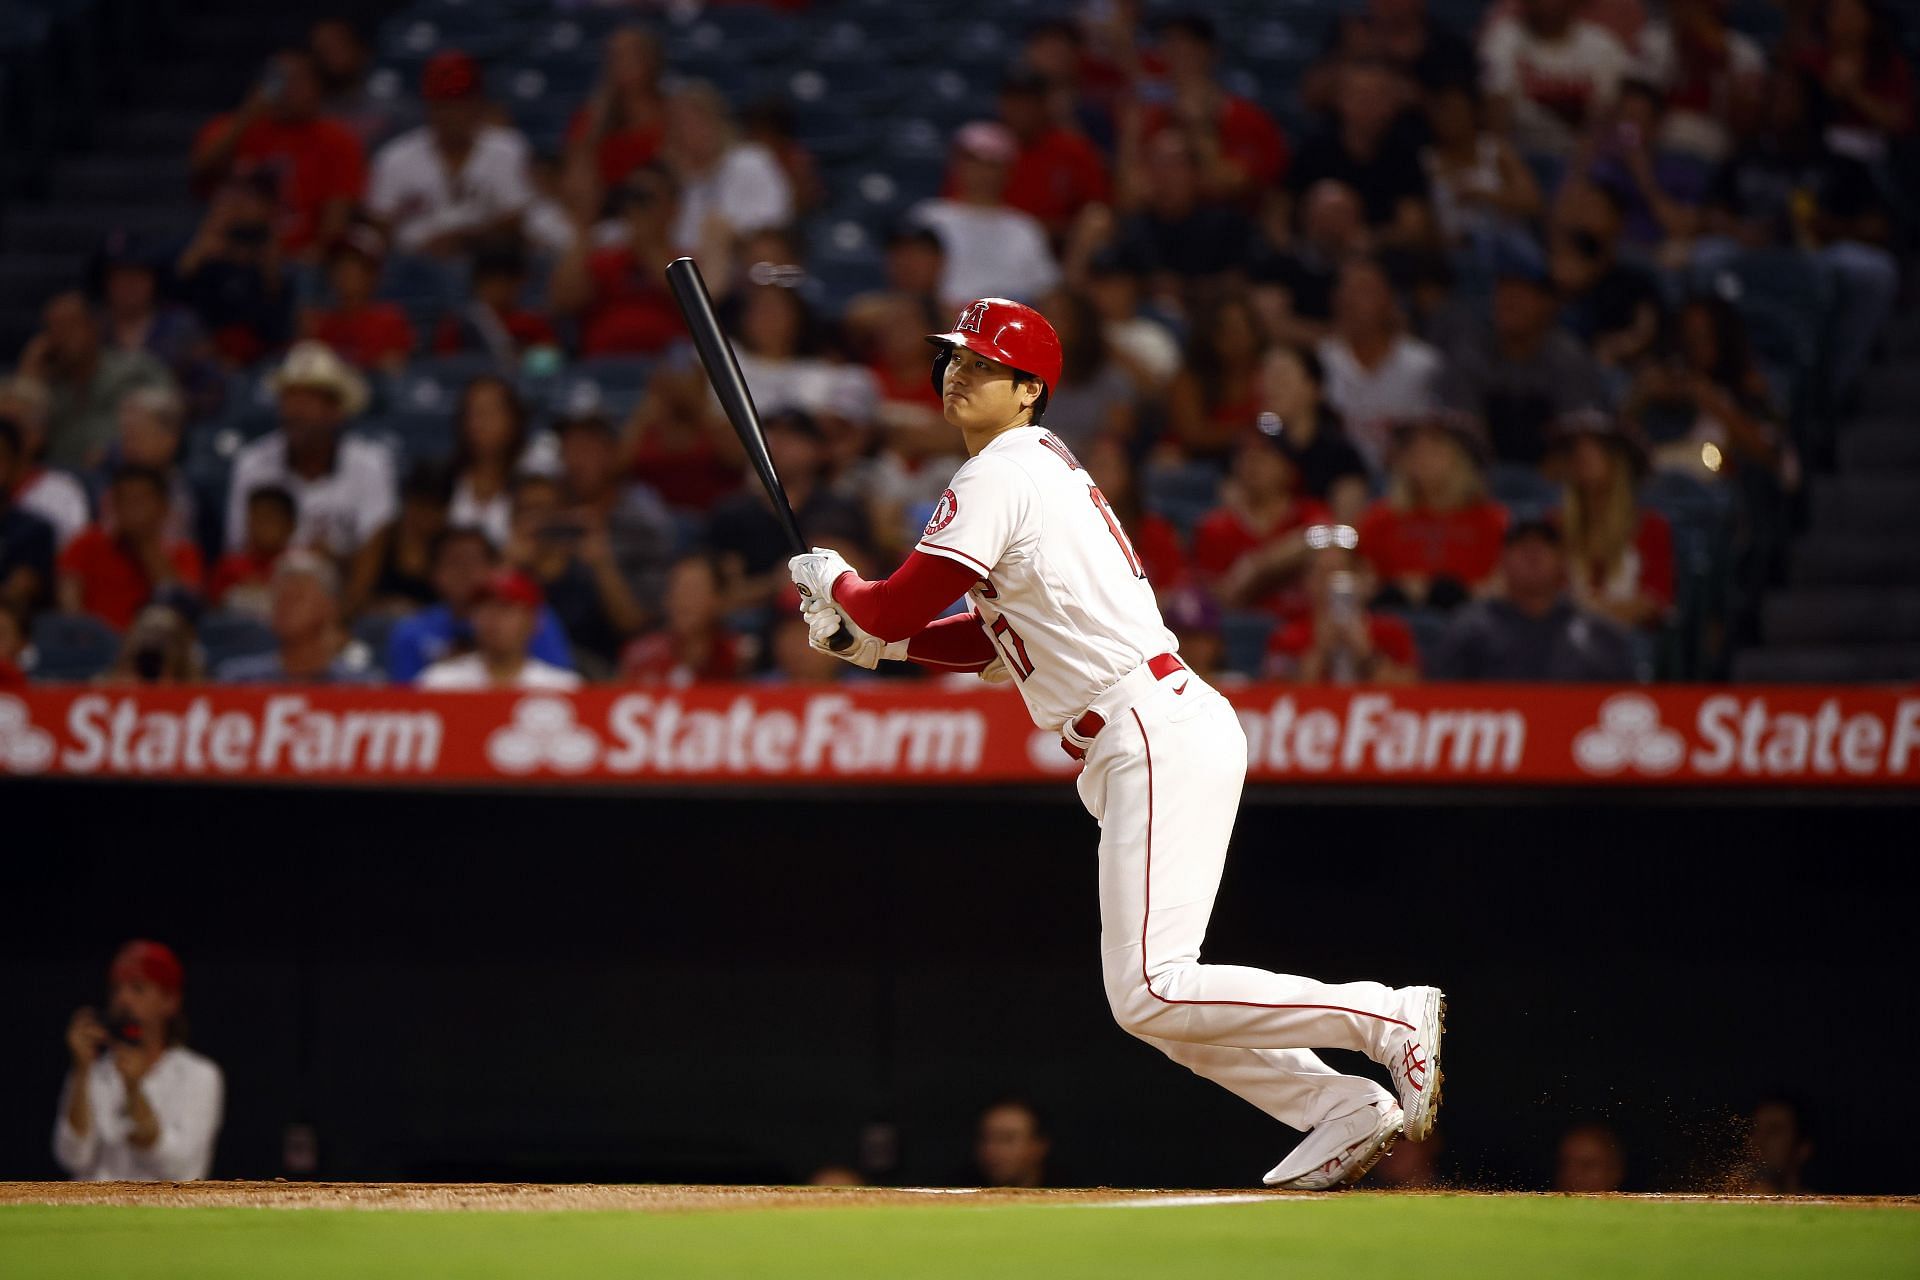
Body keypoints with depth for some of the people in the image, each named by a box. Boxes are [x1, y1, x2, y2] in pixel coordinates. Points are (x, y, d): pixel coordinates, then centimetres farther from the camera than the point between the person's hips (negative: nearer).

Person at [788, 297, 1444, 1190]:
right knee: (1151, 998, 10)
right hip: (1149, 741, 10)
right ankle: (1346, 1113, 9)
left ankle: (1388, 1020, -13)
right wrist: (875, 640, 18)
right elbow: (999, 639, 29)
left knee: (1149, 996, -17)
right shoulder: (1043, 469, 22)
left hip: (1159, 741, -10)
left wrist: (832, 584, 11)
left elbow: (895, 609, -10)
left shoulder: (1002, 475, -9)